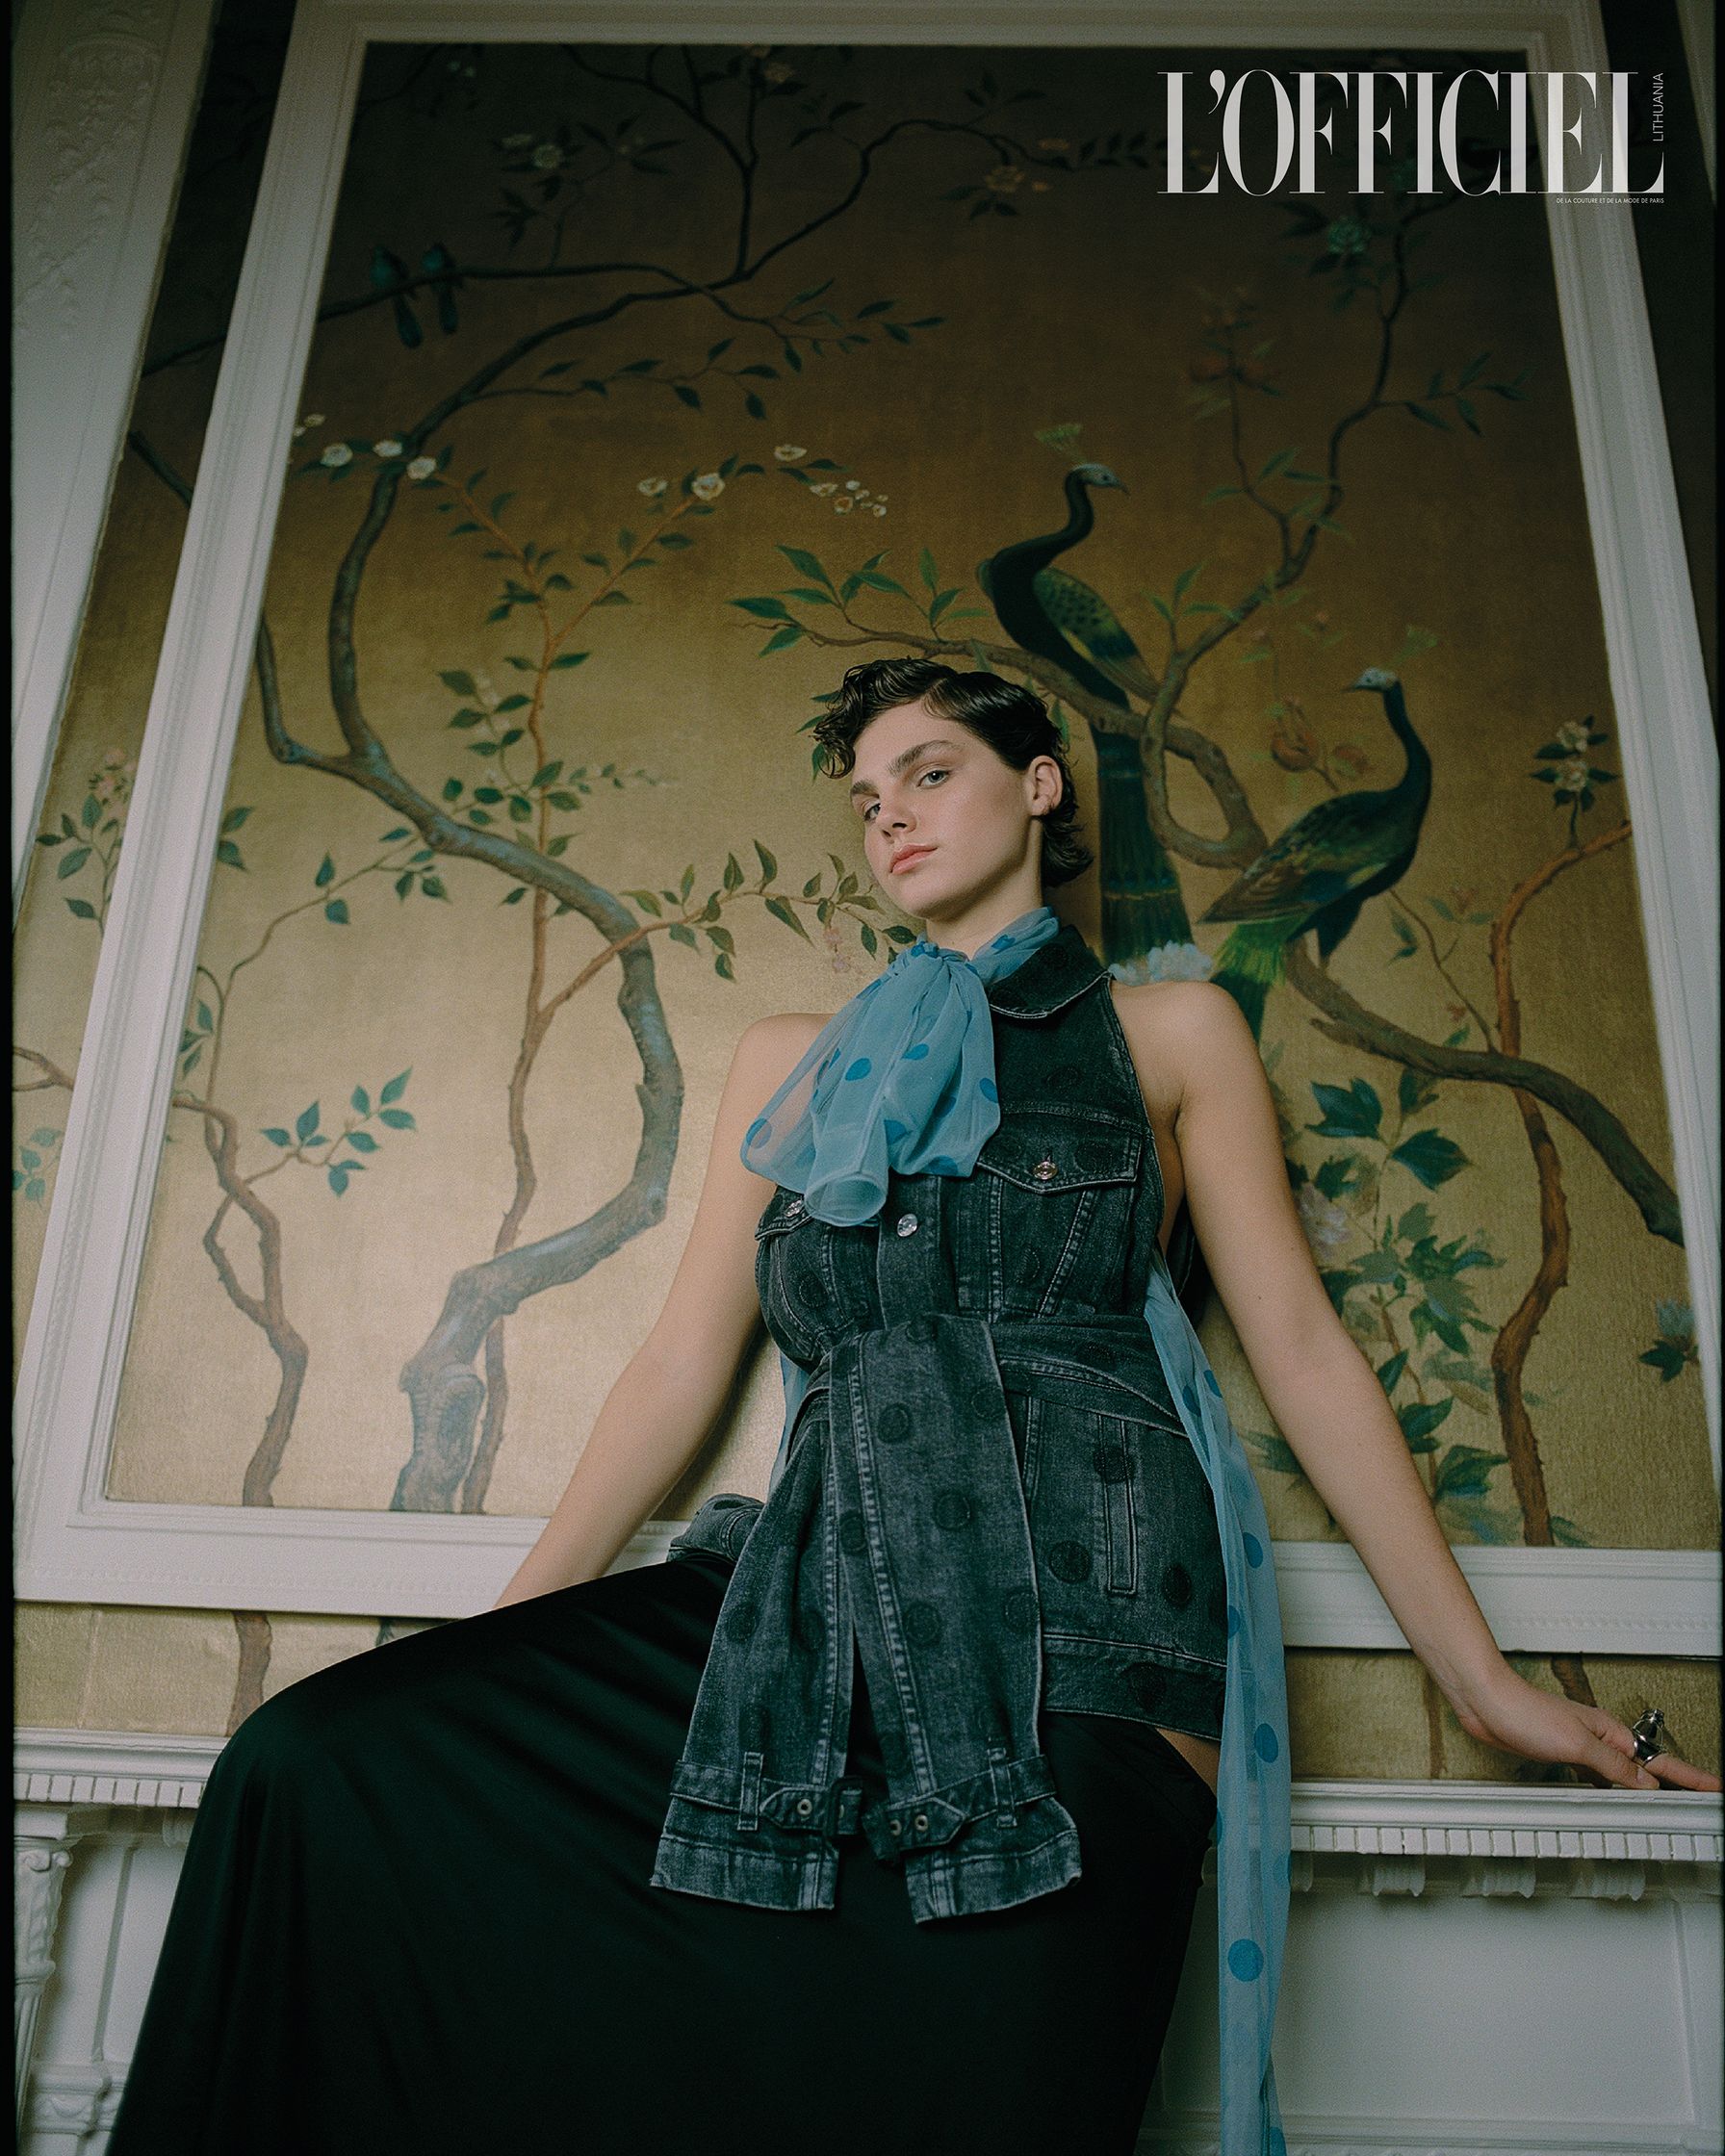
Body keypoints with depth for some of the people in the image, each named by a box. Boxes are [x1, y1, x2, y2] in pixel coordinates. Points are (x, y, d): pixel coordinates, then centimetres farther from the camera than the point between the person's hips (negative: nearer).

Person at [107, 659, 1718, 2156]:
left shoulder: (1167, 1034, 17)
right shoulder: (792, 1061, 24)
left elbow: (1301, 1349, 13)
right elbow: (683, 1362, 18)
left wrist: (1479, 1678, 10)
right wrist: (503, 1626, 10)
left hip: (1077, 1614, -2)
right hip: (816, 1599, 3)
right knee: (317, 1763, -16)